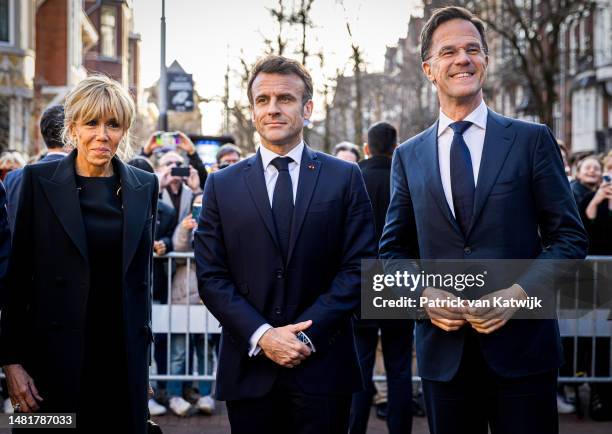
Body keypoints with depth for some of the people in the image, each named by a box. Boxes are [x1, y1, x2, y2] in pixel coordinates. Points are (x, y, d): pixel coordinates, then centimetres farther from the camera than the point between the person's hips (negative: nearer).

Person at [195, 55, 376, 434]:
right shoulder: (223, 186, 8)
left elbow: (359, 267, -1)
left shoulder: (345, 178, 5)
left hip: (323, 368, -1)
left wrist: (307, 334, -11)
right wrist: (262, 336, -11)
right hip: (249, 370, 1)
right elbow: (211, 277, 2)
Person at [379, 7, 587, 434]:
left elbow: (570, 237, 1)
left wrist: (520, 292, -14)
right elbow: (393, 249, 13)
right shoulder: (408, 157, 10)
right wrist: (423, 293, -7)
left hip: (521, 345, -2)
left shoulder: (532, 140, 3)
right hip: (443, 349, 2)